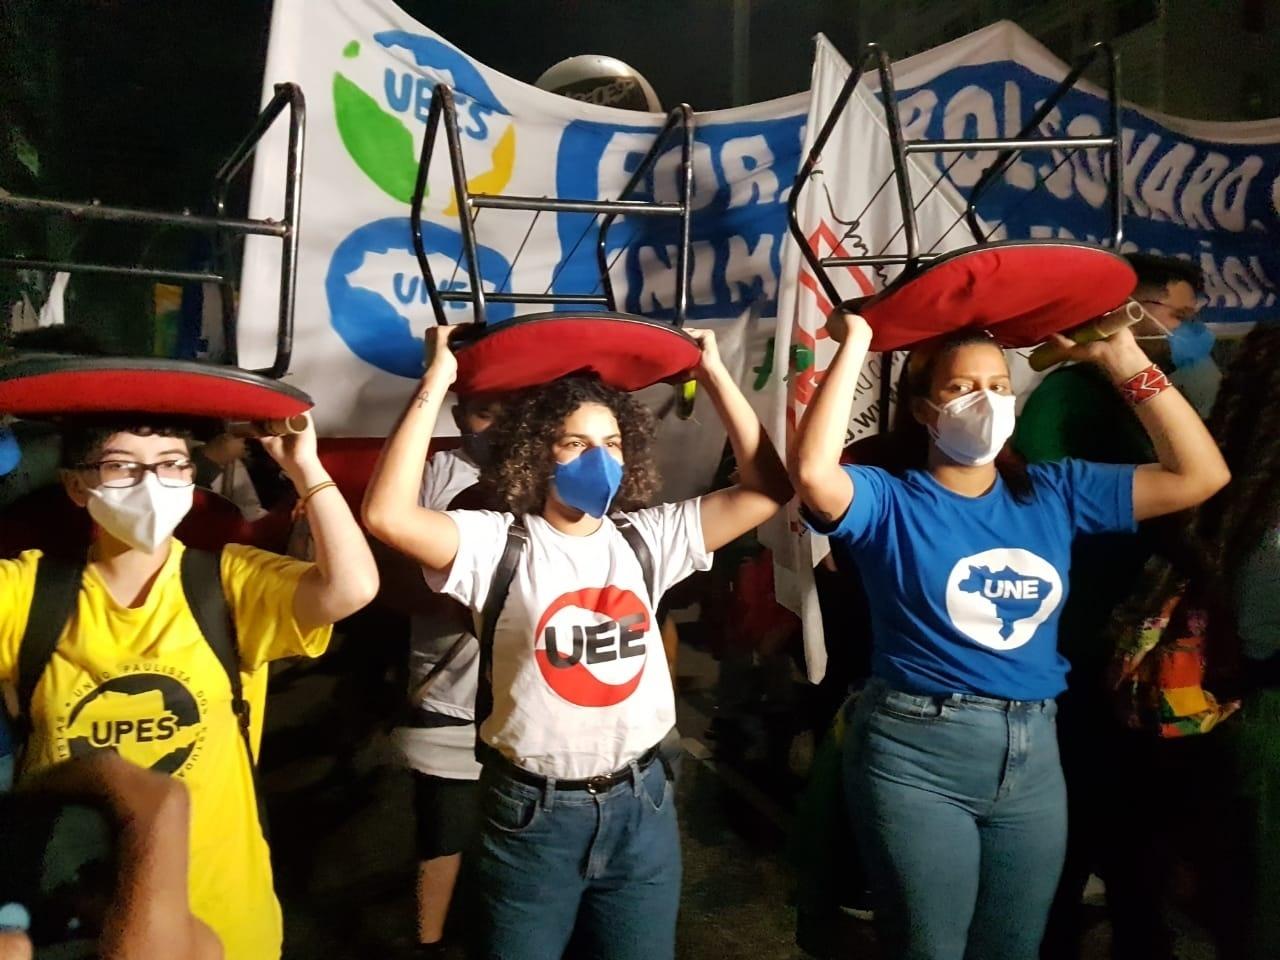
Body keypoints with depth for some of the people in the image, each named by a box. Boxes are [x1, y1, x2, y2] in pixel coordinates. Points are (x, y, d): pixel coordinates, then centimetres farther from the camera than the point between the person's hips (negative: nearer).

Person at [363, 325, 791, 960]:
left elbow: (767, 489, -4)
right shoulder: (499, 543, -10)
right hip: (531, 813, -3)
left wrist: (714, 375, -6)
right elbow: (387, 515, -26)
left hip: (640, 806, 4)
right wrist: (436, 382, -23)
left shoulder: (646, 539, 0)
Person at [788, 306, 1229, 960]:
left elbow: (1200, 475, 4)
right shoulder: (890, 502, -7)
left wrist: (1122, 360, 0)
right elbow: (813, 471, -29)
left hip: (1033, 757, 5)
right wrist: (854, 346, -22)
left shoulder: (1054, 492, 7)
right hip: (915, 757, -5)